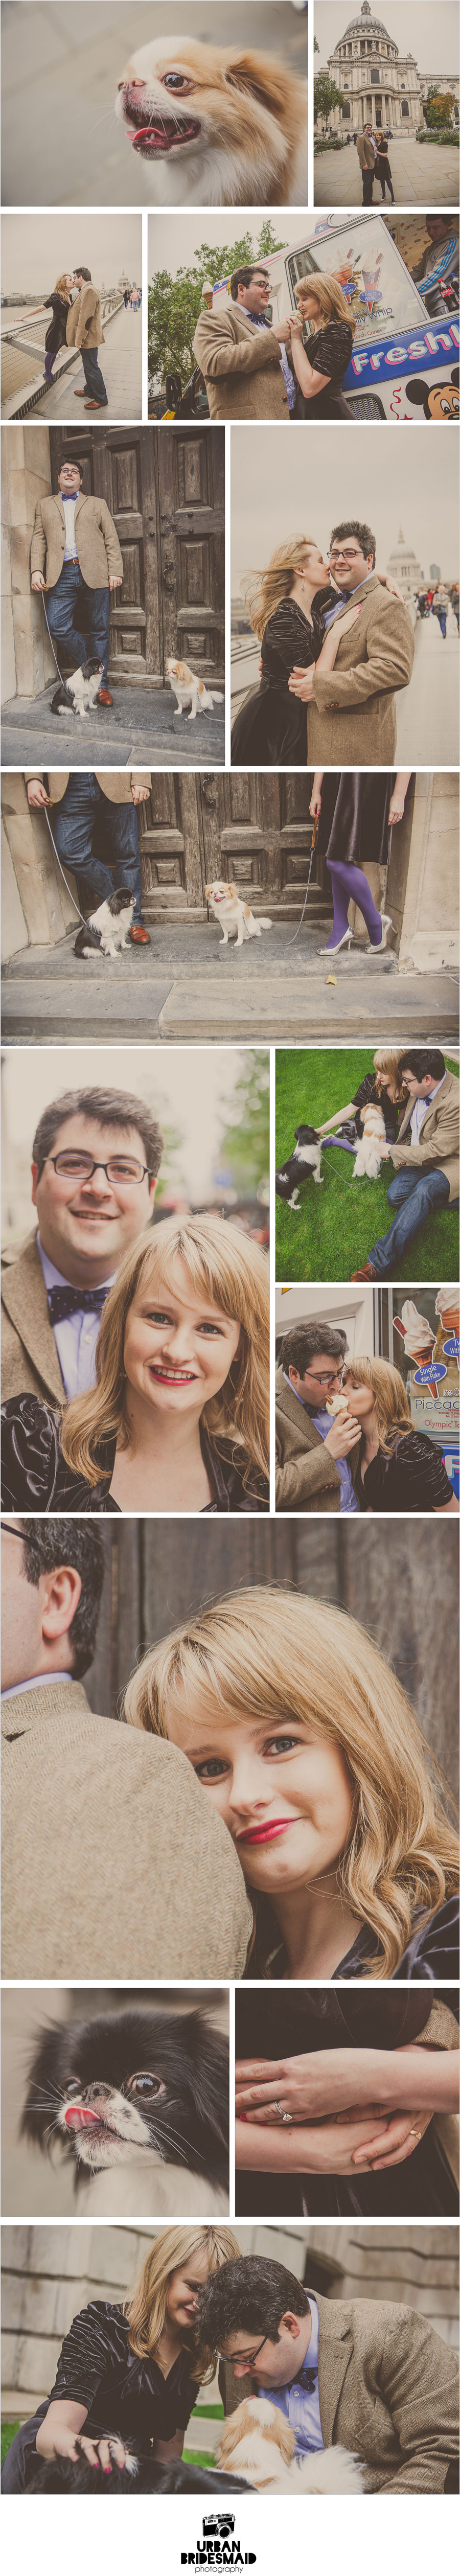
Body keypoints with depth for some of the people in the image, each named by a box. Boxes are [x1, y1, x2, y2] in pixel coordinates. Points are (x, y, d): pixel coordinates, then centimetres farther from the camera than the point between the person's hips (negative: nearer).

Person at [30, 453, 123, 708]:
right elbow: (39, 539, 13)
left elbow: (111, 540, 11)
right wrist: (36, 570, -1)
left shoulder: (97, 505, 17)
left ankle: (101, 685, 7)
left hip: (94, 574, -1)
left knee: (99, 631, -1)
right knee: (58, 627, -13)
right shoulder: (45, 505, 21)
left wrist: (116, 572, -1)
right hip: (62, 576, 1)